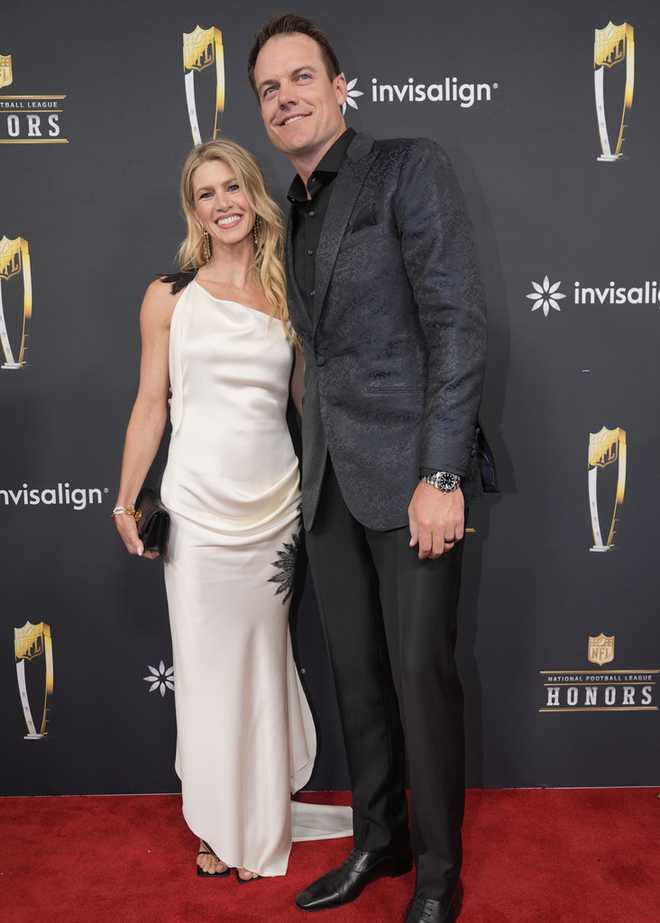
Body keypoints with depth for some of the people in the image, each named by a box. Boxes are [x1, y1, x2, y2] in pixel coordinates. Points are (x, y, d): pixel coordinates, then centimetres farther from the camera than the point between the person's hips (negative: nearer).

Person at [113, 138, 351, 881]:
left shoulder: (286, 294, 6)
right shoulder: (170, 296, 1)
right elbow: (151, 404, 3)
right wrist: (125, 502, 1)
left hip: (275, 500, 2)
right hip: (198, 503, -1)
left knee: (263, 661, 11)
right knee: (208, 667, 7)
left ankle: (264, 824, 30)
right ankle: (222, 826, 27)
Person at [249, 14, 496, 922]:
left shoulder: (410, 168, -3)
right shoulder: (294, 213, 17)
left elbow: (460, 324, -11)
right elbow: (321, 353, 15)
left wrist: (442, 474, -18)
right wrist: (316, 470, 9)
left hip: (410, 472, -6)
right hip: (330, 481, 6)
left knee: (421, 676, 1)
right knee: (357, 675, 13)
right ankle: (378, 840, 31)